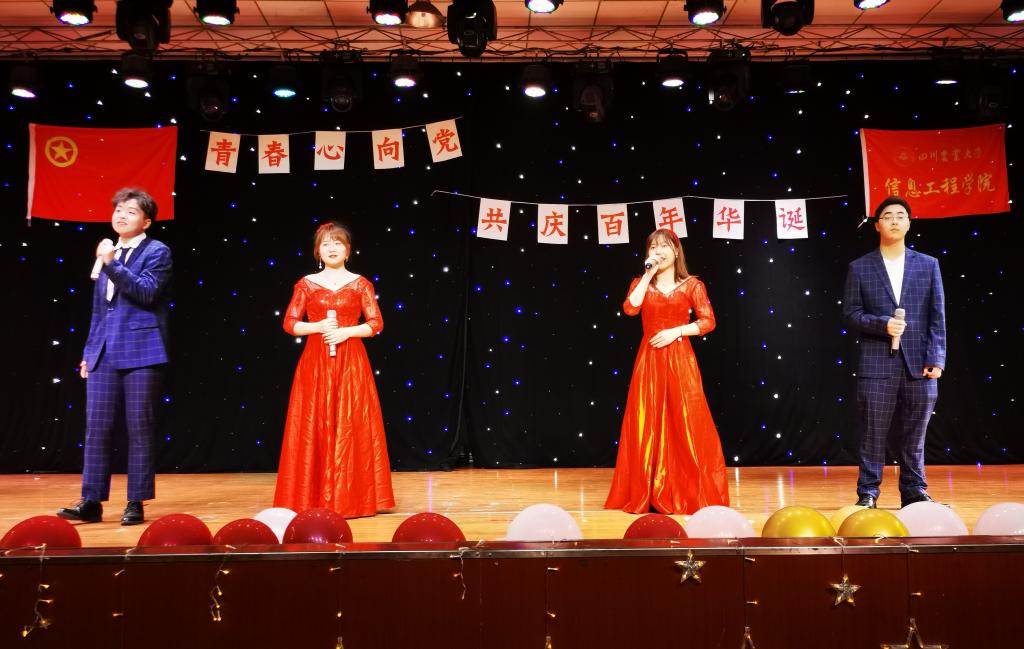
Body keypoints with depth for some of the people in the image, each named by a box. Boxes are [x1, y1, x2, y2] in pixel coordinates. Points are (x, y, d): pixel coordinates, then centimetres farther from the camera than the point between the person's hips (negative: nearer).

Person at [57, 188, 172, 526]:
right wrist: (89, 351, 17)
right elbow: (98, 309, 22)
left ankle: (136, 503, 7)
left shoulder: (157, 251, 1)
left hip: (140, 352, -6)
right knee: (96, 429, 3)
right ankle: (91, 502, 10)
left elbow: (146, 292, -15)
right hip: (104, 354, 6)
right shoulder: (107, 254, 20)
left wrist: (112, 264, -18)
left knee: (139, 430, -1)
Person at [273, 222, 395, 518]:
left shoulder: (360, 283, 5)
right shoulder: (307, 284, 6)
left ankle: (352, 496, 7)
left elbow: (376, 324, 2)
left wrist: (346, 332, -12)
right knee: (315, 427, 0)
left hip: (351, 363, 0)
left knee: (351, 426, -1)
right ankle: (314, 497, 9)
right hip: (316, 362, 1)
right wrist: (317, 327, -12)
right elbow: (290, 323, 4)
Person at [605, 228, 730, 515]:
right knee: (647, 424, 0)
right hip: (649, 360, 2)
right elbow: (630, 309, -9)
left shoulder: (692, 285, 5)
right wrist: (649, 274, -6)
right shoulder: (641, 283, 10)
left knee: (686, 424, -4)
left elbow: (708, 321, -1)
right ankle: (648, 494, 9)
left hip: (680, 360, -1)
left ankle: (692, 494, 6)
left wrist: (676, 331, -12)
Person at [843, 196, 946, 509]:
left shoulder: (928, 265, 10)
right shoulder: (860, 268, 6)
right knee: (873, 433, 0)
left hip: (919, 363, 2)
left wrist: (936, 358, -3)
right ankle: (867, 493, 9)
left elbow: (937, 317, 6)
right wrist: (882, 324, -14)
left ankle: (914, 492, 19)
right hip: (877, 363, -2)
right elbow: (851, 312, 3)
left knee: (913, 434, 8)